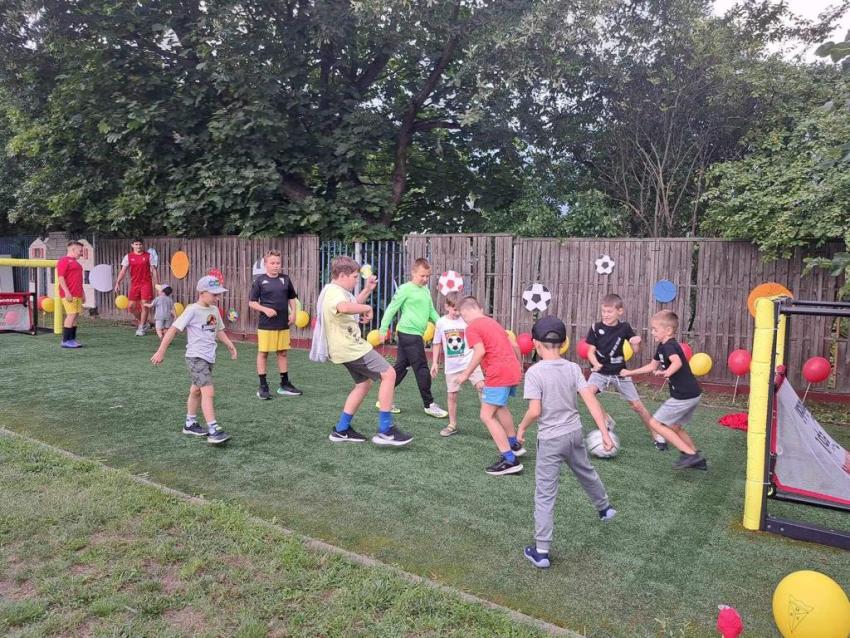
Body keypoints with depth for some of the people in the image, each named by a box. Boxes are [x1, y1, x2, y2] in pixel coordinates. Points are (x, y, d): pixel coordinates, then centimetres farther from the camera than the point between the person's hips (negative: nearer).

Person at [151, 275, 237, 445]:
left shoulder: (214, 310, 9)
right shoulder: (193, 310, -14)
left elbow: (219, 330, 21)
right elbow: (173, 329, -14)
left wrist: (229, 344, 6)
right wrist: (161, 351, -14)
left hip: (209, 358, 8)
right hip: (196, 358, -8)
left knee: (196, 390, 20)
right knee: (208, 391, -17)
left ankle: (190, 424, 34)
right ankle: (213, 431, -18)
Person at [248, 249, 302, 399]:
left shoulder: (285, 279, 7)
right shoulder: (259, 280, -3)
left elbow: (292, 297, 18)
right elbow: (251, 302, -2)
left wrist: (293, 312, 4)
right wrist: (265, 309, -16)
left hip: (283, 324, 4)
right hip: (266, 324, -4)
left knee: (283, 353, 12)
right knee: (263, 353, 3)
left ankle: (284, 384, 23)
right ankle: (263, 387, 12)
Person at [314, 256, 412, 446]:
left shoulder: (334, 291, 15)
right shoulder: (335, 292, -20)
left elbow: (353, 305, 31)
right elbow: (345, 307, -44)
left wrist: (367, 290, 20)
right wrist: (367, 308, -28)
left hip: (348, 347, 11)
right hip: (351, 348, -11)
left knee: (364, 383, 20)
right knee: (389, 374, -12)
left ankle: (341, 430, 23)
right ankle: (385, 430, -11)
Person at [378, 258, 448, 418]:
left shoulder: (426, 290, 15)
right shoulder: (405, 289, -10)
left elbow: (432, 311, 22)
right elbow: (391, 309, -9)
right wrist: (383, 329, -9)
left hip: (415, 334, 8)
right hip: (409, 333, -8)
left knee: (400, 367, 12)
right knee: (422, 369, -3)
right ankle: (429, 405, 7)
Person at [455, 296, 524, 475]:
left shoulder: (472, 327, -3)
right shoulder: (493, 322, 21)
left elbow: (480, 351, -18)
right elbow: (514, 346, 23)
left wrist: (466, 374, -10)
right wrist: (518, 365, 37)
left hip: (498, 375, -9)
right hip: (513, 371, 9)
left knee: (487, 416, -2)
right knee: (499, 405, 31)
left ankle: (510, 460, -7)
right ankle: (514, 444, 42)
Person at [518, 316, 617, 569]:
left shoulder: (535, 372, -19)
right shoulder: (573, 368, -4)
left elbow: (534, 411, -23)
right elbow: (591, 401, -10)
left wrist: (521, 428, -5)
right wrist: (604, 433, -8)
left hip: (551, 439, -5)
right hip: (575, 433, 5)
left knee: (545, 494, 2)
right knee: (586, 472, 32)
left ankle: (541, 551, 7)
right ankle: (604, 507, 58)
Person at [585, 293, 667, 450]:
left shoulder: (624, 327, -5)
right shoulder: (596, 328, -9)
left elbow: (635, 351, 1)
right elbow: (591, 351, -6)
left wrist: (636, 343, -21)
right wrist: (596, 364, -26)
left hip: (619, 372, 1)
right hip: (601, 372, -1)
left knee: (637, 405, 5)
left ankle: (656, 436, 24)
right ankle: (607, 421, -4)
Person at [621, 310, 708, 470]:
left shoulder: (669, 346, -15)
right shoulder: (662, 346, 14)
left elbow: (677, 362, -36)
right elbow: (652, 366, 27)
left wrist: (666, 373, -52)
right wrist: (630, 373, 28)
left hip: (684, 396, -10)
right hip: (692, 394, 10)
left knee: (655, 423, -5)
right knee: (675, 427, 20)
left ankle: (689, 454, -6)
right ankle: (698, 459, 25)